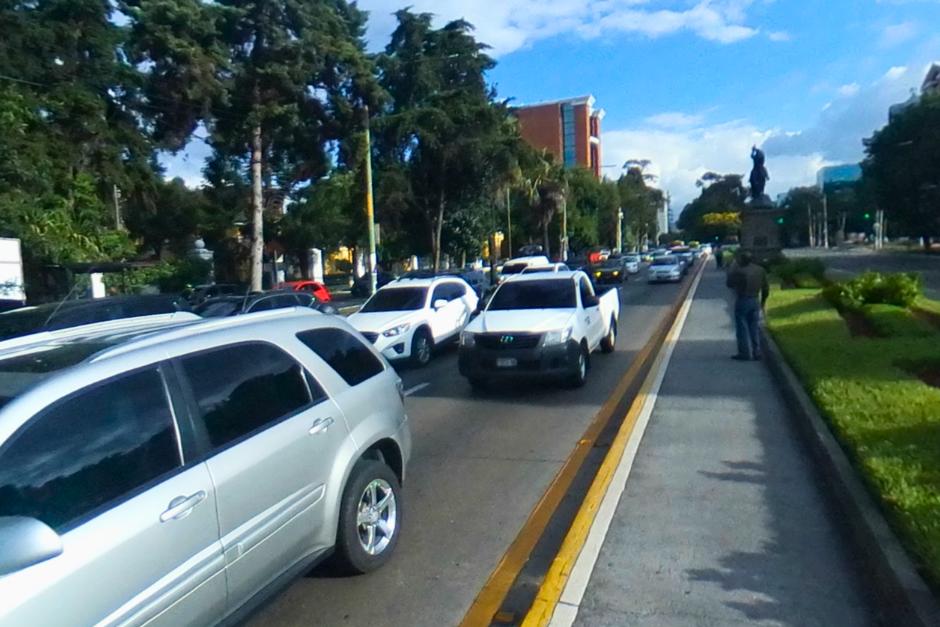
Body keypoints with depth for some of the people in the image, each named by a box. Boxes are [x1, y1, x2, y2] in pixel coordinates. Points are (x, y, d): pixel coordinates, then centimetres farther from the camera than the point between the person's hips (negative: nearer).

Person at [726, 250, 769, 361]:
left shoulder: (740, 271, -18)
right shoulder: (761, 270, 4)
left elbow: (730, 283, -6)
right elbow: (766, 288, 9)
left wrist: (732, 268, 1)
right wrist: (763, 302, 20)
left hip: (742, 301, -6)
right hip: (755, 302, 6)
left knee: (742, 328, 1)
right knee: (755, 328, 12)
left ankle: (745, 353, 3)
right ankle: (756, 353, 15)